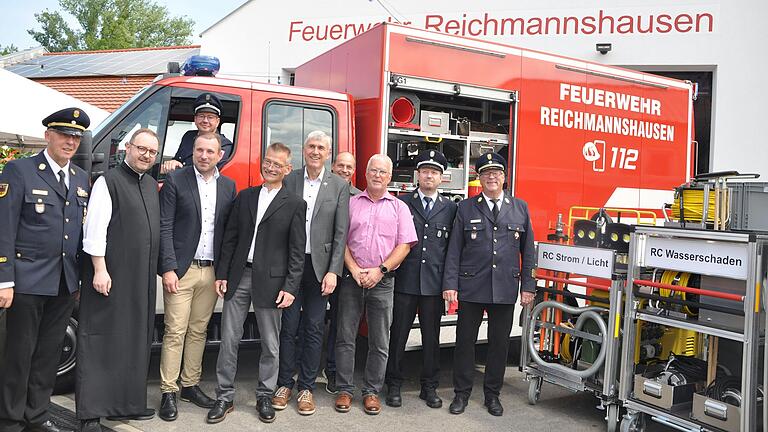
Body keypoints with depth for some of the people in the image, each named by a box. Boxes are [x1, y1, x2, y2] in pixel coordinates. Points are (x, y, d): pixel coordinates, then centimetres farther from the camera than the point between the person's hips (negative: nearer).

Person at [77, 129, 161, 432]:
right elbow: (95, 228, -12)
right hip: (111, 276, -7)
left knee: (135, 341, 13)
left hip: (143, 279, 7)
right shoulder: (108, 181, -6)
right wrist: (99, 270, -17)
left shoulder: (152, 185, 15)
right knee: (101, 341, -1)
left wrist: (156, 270, 12)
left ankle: (128, 403, 25)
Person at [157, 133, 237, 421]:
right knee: (175, 332, 0)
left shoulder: (228, 186, 9)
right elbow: (165, 227, -6)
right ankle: (168, 392, 10)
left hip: (212, 271, 4)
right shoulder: (175, 180, -3)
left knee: (198, 331, 12)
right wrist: (168, 268, -13)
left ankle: (190, 385, 24)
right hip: (182, 269, -4)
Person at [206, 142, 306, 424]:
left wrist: (290, 287, -10)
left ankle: (265, 396, 24)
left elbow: (297, 251, -4)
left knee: (270, 343, 8)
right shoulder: (244, 197, 11)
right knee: (229, 339, 6)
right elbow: (230, 239, 10)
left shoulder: (295, 205, 0)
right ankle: (225, 396, 19)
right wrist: (222, 274, 3)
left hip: (270, 281, -3)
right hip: (238, 277, 3)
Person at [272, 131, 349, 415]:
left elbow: (341, 233, -1)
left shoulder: (339, 186, 3)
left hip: (320, 266, 0)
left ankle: (306, 388, 17)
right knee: (289, 326, 5)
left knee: (314, 329, 6)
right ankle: (285, 384, 18)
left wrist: (333, 271, -8)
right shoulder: (288, 181, 4)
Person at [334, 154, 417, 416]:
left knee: (379, 342, 5)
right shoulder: (351, 203, 8)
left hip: (382, 281, 0)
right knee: (345, 336, 3)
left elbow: (405, 245, 1)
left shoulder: (399, 208, 8)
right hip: (352, 278, 0)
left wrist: (380, 270, -10)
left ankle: (372, 391, 16)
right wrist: (354, 270, -10)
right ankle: (344, 389, 13)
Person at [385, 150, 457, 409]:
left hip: (434, 283, 1)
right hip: (405, 281, -1)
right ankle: (394, 385, 19)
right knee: (398, 334, 5)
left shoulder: (450, 208, 8)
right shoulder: (402, 203, 4)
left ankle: (429, 387, 23)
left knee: (431, 337, 10)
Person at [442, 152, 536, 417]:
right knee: (465, 340, 5)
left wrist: (528, 286, 3)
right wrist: (450, 284, -7)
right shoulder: (466, 208, 4)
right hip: (471, 288, -1)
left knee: (499, 343, 9)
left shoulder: (520, 208, 8)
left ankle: (492, 394, 25)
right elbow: (454, 250, 1)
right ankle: (462, 393, 20)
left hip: (505, 289, 1)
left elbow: (528, 251, 9)